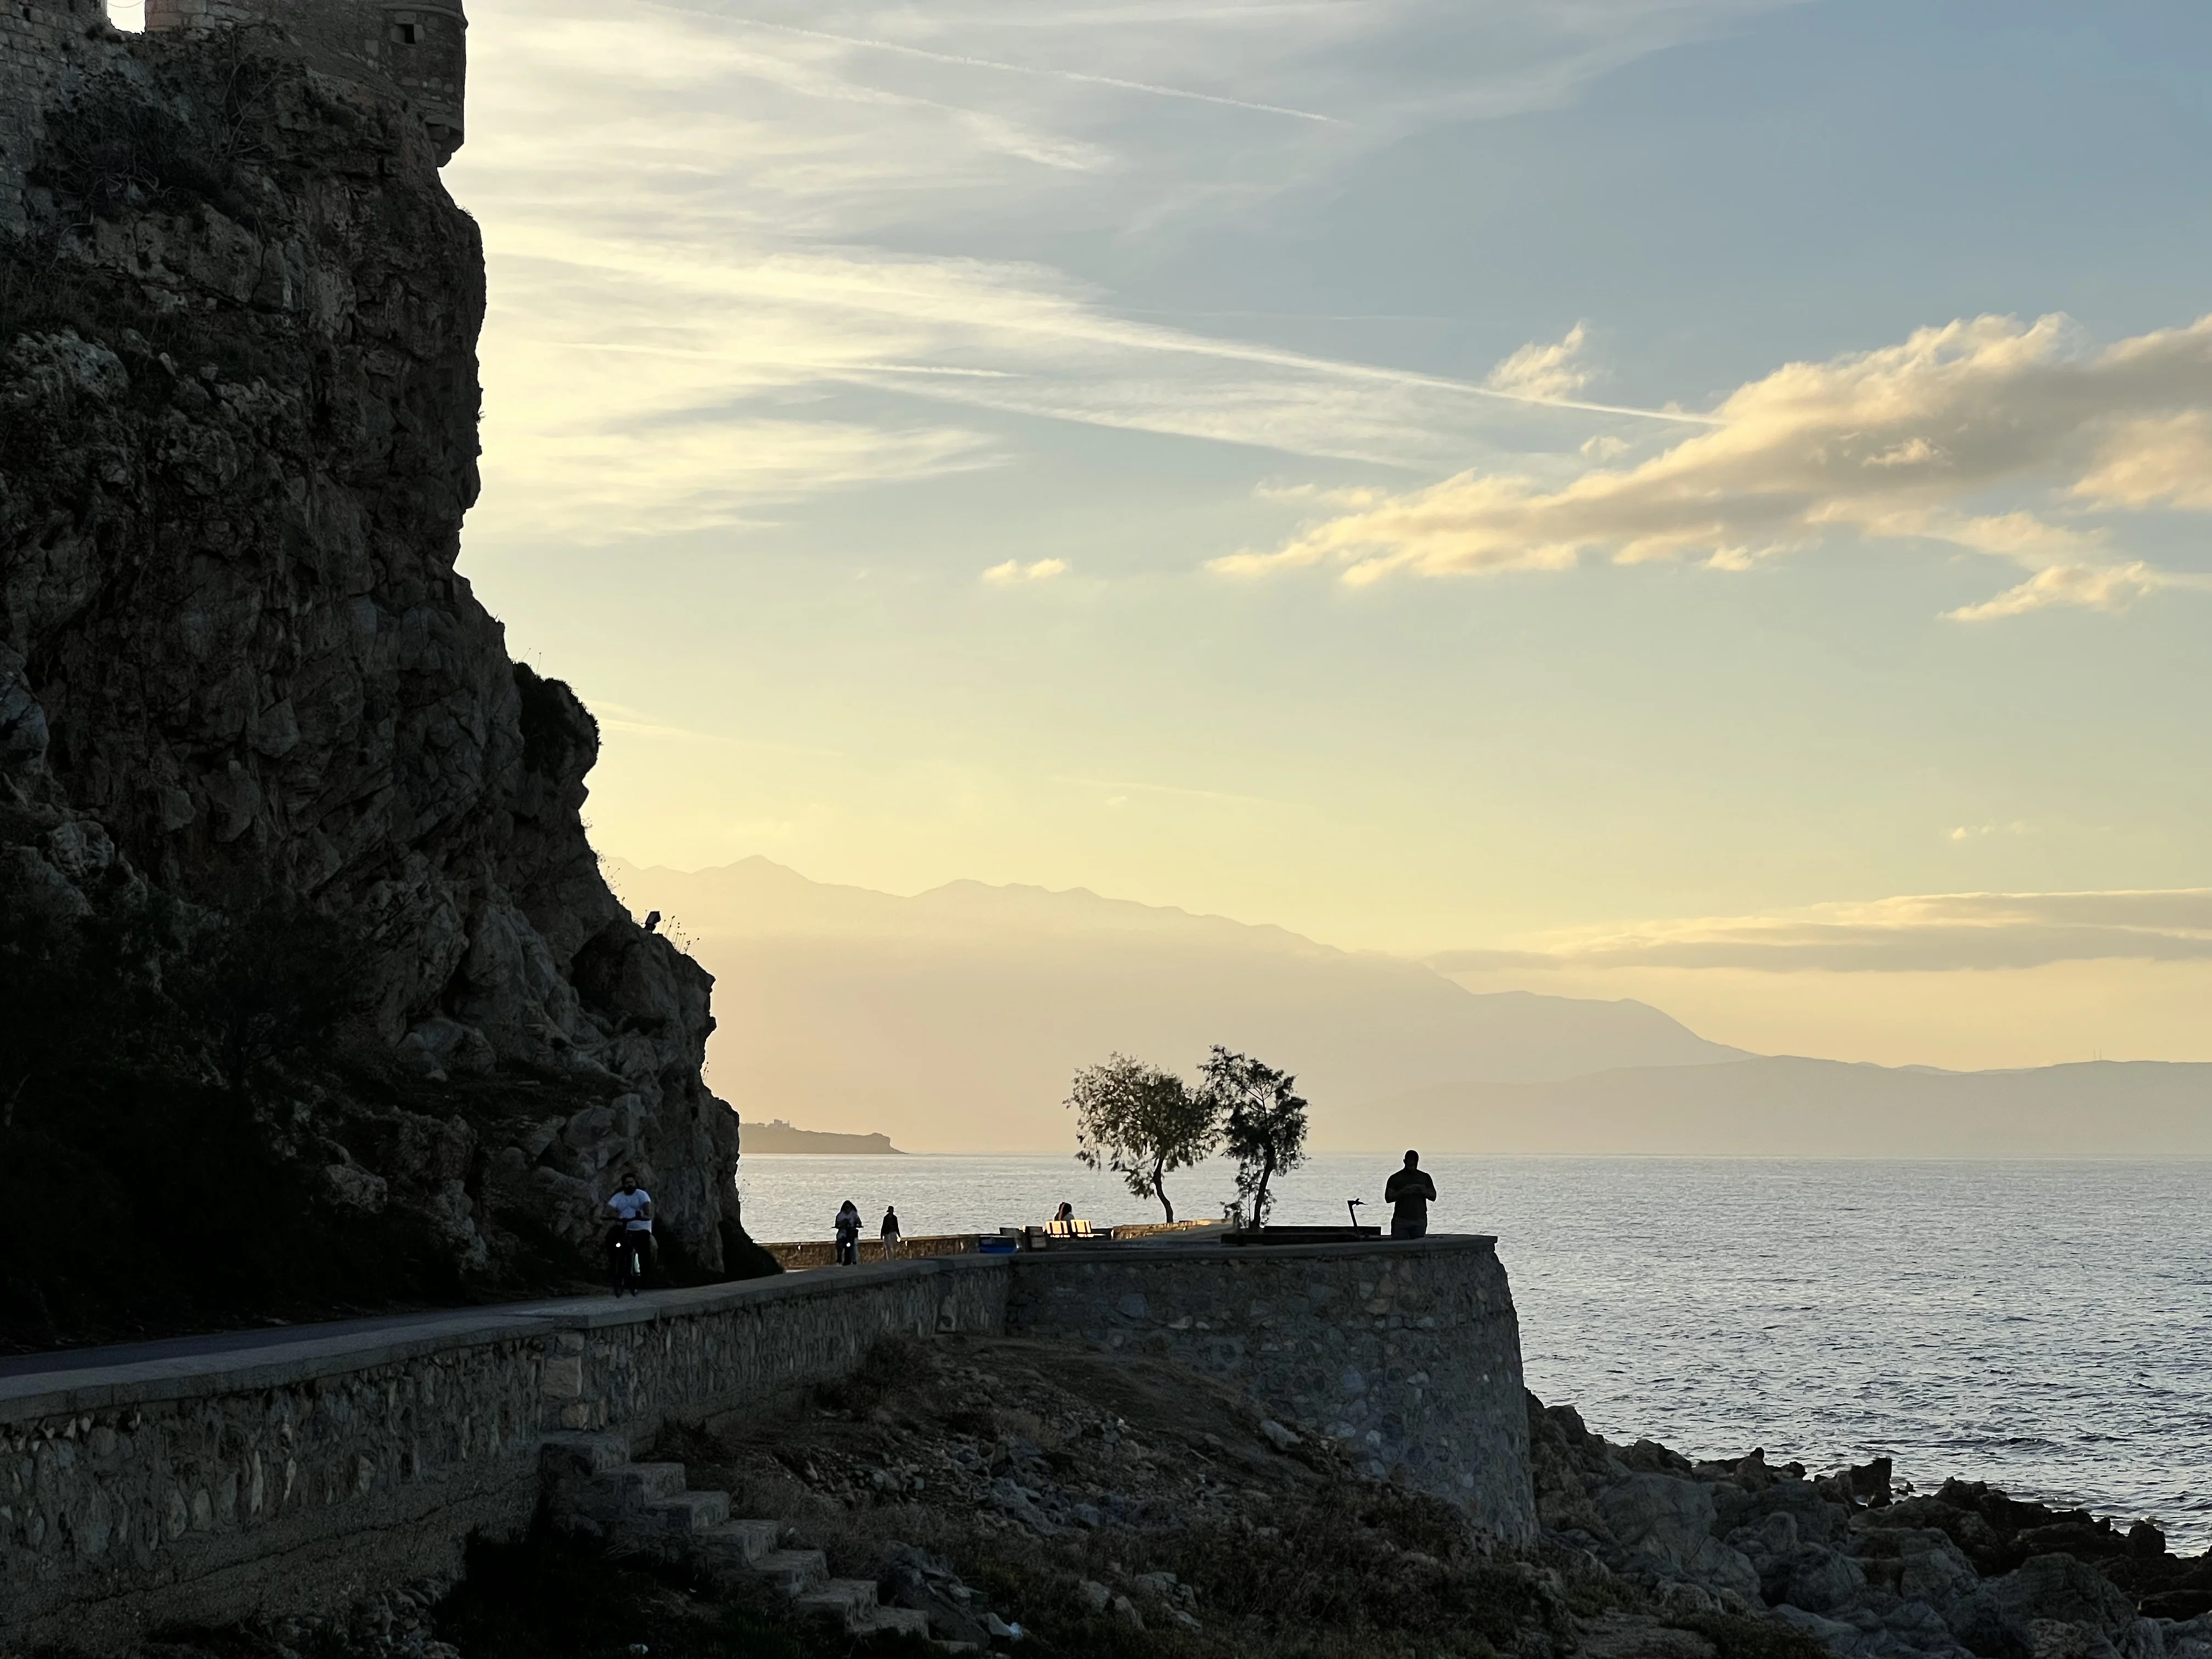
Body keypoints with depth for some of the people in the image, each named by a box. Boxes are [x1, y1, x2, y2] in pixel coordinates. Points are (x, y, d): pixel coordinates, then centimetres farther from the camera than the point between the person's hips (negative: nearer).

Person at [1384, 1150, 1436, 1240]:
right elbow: (1388, 1198, -4)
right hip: (1401, 1220, -2)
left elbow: (1433, 1197, 10)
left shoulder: (1425, 1177, 12)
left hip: (1420, 1220, 2)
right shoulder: (1395, 1178, 4)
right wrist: (1402, 1192, -20)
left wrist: (1424, 1191, -11)